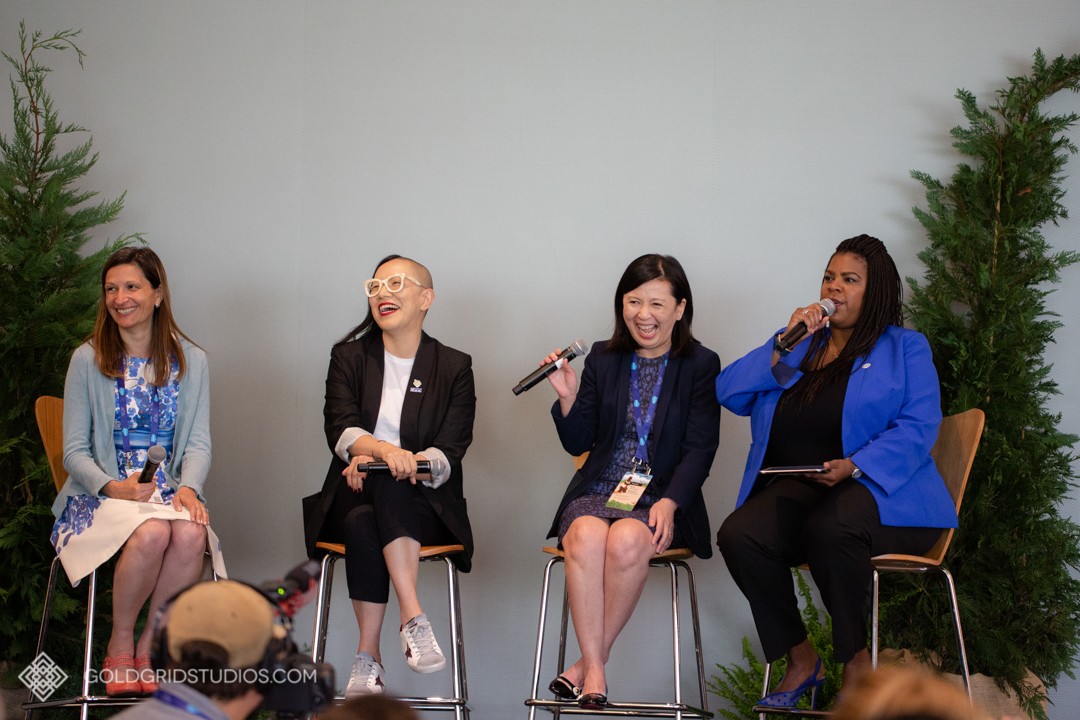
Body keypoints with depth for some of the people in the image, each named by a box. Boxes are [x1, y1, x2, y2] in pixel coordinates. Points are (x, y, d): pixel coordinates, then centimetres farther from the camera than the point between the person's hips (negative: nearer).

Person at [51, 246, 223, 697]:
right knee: (151, 532, -36)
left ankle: (149, 646, -17)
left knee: (191, 534, -34)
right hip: (102, 494, -2)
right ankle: (120, 646, -14)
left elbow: (198, 441, 6)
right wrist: (113, 486, -18)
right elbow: (75, 451, 1)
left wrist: (188, 487, -15)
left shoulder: (190, 361, 11)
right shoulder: (88, 360, 3)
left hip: (169, 492, 2)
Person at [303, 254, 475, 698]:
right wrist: (384, 450, -30)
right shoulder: (349, 357, 12)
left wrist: (378, 466, -21)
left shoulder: (454, 368, 8)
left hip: (425, 505, -1)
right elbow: (339, 427, -6)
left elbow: (449, 452, -4)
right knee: (361, 526, -36)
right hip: (355, 498, 1)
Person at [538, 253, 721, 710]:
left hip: (661, 497, -2)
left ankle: (589, 661, -21)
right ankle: (595, 673, -29)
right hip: (597, 492, 2)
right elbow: (578, 444, 11)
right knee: (587, 537, -33)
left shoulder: (701, 365, 5)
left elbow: (700, 449, -3)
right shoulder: (603, 360, 13)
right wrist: (568, 397, -8)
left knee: (627, 540, -35)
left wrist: (668, 503, -18)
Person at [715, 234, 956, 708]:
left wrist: (853, 466, -20)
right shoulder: (796, 343, 23)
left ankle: (857, 661, -20)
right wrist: (784, 346, -1)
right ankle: (799, 659, -12)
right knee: (739, 535, -28)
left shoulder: (905, 349, 11)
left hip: (876, 487, -4)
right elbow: (728, 393, 11)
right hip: (795, 488, 4)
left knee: (829, 528, -39)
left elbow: (918, 427, -5)